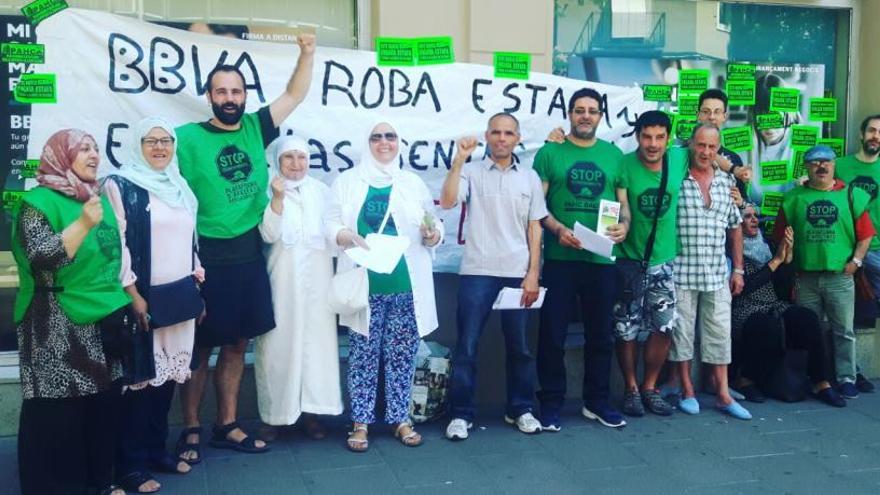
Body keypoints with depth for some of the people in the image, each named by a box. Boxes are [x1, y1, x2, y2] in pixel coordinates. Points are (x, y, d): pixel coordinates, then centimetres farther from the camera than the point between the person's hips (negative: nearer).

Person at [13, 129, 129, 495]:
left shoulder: (98, 197, 13)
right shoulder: (39, 201, -9)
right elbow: (41, 258, -21)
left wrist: (129, 296, 21)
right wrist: (83, 224, -27)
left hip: (103, 317, 7)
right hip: (57, 326, -7)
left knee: (104, 404, 11)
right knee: (57, 413, -3)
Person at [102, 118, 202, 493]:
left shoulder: (179, 187, 14)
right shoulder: (120, 185, -7)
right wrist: (133, 296, -17)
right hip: (143, 298, -6)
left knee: (168, 374, 12)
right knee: (140, 378, -2)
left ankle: (157, 450, 24)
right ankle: (131, 464, 8)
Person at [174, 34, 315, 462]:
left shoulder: (255, 128, 6)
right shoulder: (189, 137, -8)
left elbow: (294, 95, 10)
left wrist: (307, 52, -3)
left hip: (249, 255, 5)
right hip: (207, 257, -5)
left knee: (236, 344, 13)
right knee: (201, 347, 5)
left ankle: (227, 426, 26)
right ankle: (190, 430, 20)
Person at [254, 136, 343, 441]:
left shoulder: (321, 191, 10)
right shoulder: (268, 192, 0)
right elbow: (269, 235, -11)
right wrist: (278, 198, -18)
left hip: (316, 279, 3)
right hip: (282, 281, -3)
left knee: (316, 340, 2)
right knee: (279, 344, -2)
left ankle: (310, 411, 11)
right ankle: (275, 414, 8)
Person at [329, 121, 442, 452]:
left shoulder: (413, 183, 13)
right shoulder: (347, 181, 7)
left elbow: (433, 224, 12)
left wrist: (433, 235, -10)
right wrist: (346, 235, -21)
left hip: (407, 285, 2)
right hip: (365, 285, -2)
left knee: (402, 355, 7)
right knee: (363, 354, 2)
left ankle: (400, 419, 19)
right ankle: (361, 423, 12)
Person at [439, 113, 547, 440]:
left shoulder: (529, 177, 9)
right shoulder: (471, 172, 2)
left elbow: (534, 228, 8)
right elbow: (447, 202, -15)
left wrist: (533, 273, 1)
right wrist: (459, 159, -18)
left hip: (517, 274, 2)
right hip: (477, 272, -2)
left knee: (519, 346, 9)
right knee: (466, 346, 0)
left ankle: (520, 409, 24)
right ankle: (461, 414, 10)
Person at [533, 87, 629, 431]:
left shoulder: (613, 154, 11)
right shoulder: (550, 152, 2)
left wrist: (624, 225, -7)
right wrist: (558, 229, -19)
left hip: (602, 259, 3)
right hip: (560, 258, -3)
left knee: (600, 334, 13)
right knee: (553, 334, 2)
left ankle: (596, 401, 27)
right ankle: (551, 403, 15)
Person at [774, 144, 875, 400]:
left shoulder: (850, 195, 3)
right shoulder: (794, 198, 5)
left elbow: (865, 234, 3)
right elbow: (781, 237, 3)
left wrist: (856, 260, -6)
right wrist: (790, 268, -2)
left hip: (840, 276, -1)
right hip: (806, 276, 1)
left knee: (843, 331, 3)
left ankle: (846, 379, 12)